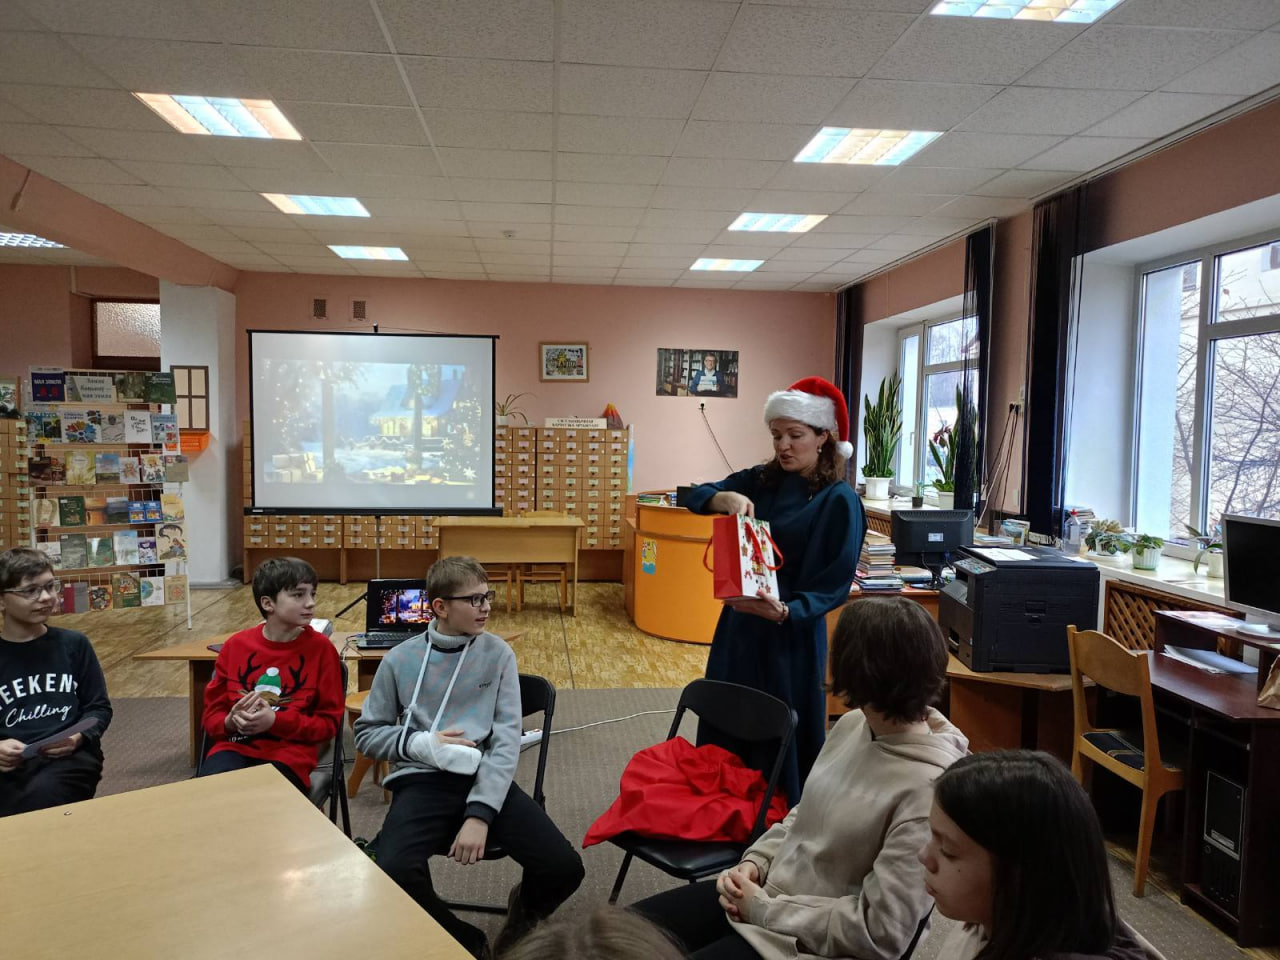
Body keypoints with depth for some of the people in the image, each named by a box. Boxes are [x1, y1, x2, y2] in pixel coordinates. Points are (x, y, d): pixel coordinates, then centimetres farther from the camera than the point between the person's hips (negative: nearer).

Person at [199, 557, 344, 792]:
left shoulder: (321, 648, -3)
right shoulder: (236, 645, 5)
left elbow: (329, 722, -1)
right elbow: (211, 715, 12)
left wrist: (275, 721, -16)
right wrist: (231, 721, -12)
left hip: (288, 754, -2)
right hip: (234, 747, 2)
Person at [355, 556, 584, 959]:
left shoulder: (498, 653, 2)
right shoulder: (400, 660, 1)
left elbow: (507, 740, -4)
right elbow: (367, 732, 11)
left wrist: (480, 813, -18)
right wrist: (420, 743, -10)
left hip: (486, 779, 1)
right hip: (422, 781, 0)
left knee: (564, 867, -18)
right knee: (394, 873, -31)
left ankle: (525, 909, 21)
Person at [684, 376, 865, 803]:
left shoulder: (840, 500, -14)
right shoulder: (763, 480, 3)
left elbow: (835, 586, -15)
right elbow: (696, 496, -1)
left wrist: (785, 611, -31)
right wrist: (724, 498, -23)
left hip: (792, 636, -6)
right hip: (739, 623, 6)